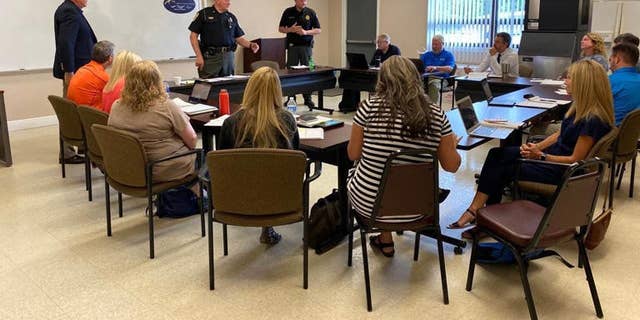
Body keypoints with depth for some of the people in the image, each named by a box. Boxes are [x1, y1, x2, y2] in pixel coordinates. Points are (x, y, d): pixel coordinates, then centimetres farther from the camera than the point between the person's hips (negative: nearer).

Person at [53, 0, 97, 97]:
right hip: (75, 70, -10)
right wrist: (69, 72, -24)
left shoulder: (70, 9, 12)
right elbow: (66, 45, -24)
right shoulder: (70, 11, -18)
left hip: (77, 68, 10)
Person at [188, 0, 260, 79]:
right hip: (210, 57, -4)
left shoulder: (232, 17, 13)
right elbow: (193, 36, -1)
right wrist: (199, 56, -11)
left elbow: (239, 38, 16)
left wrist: (250, 45, -5)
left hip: (229, 57, 4)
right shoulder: (203, 14, 1)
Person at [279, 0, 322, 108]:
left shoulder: (311, 13, 3)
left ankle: (307, 98, 8)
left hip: (306, 45, 0)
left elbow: (318, 30, 3)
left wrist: (306, 32, -13)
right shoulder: (288, 12, 4)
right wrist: (290, 29, -12)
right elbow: (280, 29, 8)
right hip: (292, 45, 0)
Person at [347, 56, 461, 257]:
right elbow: (452, 166, -2)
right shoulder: (436, 115, -10)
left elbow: (353, 155, -5)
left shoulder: (369, 108, -15)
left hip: (369, 203, -2)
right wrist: (452, 144, 18)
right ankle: (384, 239, 43)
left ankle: (386, 241, 37)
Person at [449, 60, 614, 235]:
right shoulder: (581, 107, 5)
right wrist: (537, 146, -1)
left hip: (563, 170, -9)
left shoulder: (593, 120, -23)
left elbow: (575, 160, -20)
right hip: (554, 152, 9)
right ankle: (475, 210, -11)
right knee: (496, 154, -7)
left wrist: (541, 156, -19)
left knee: (503, 170, -12)